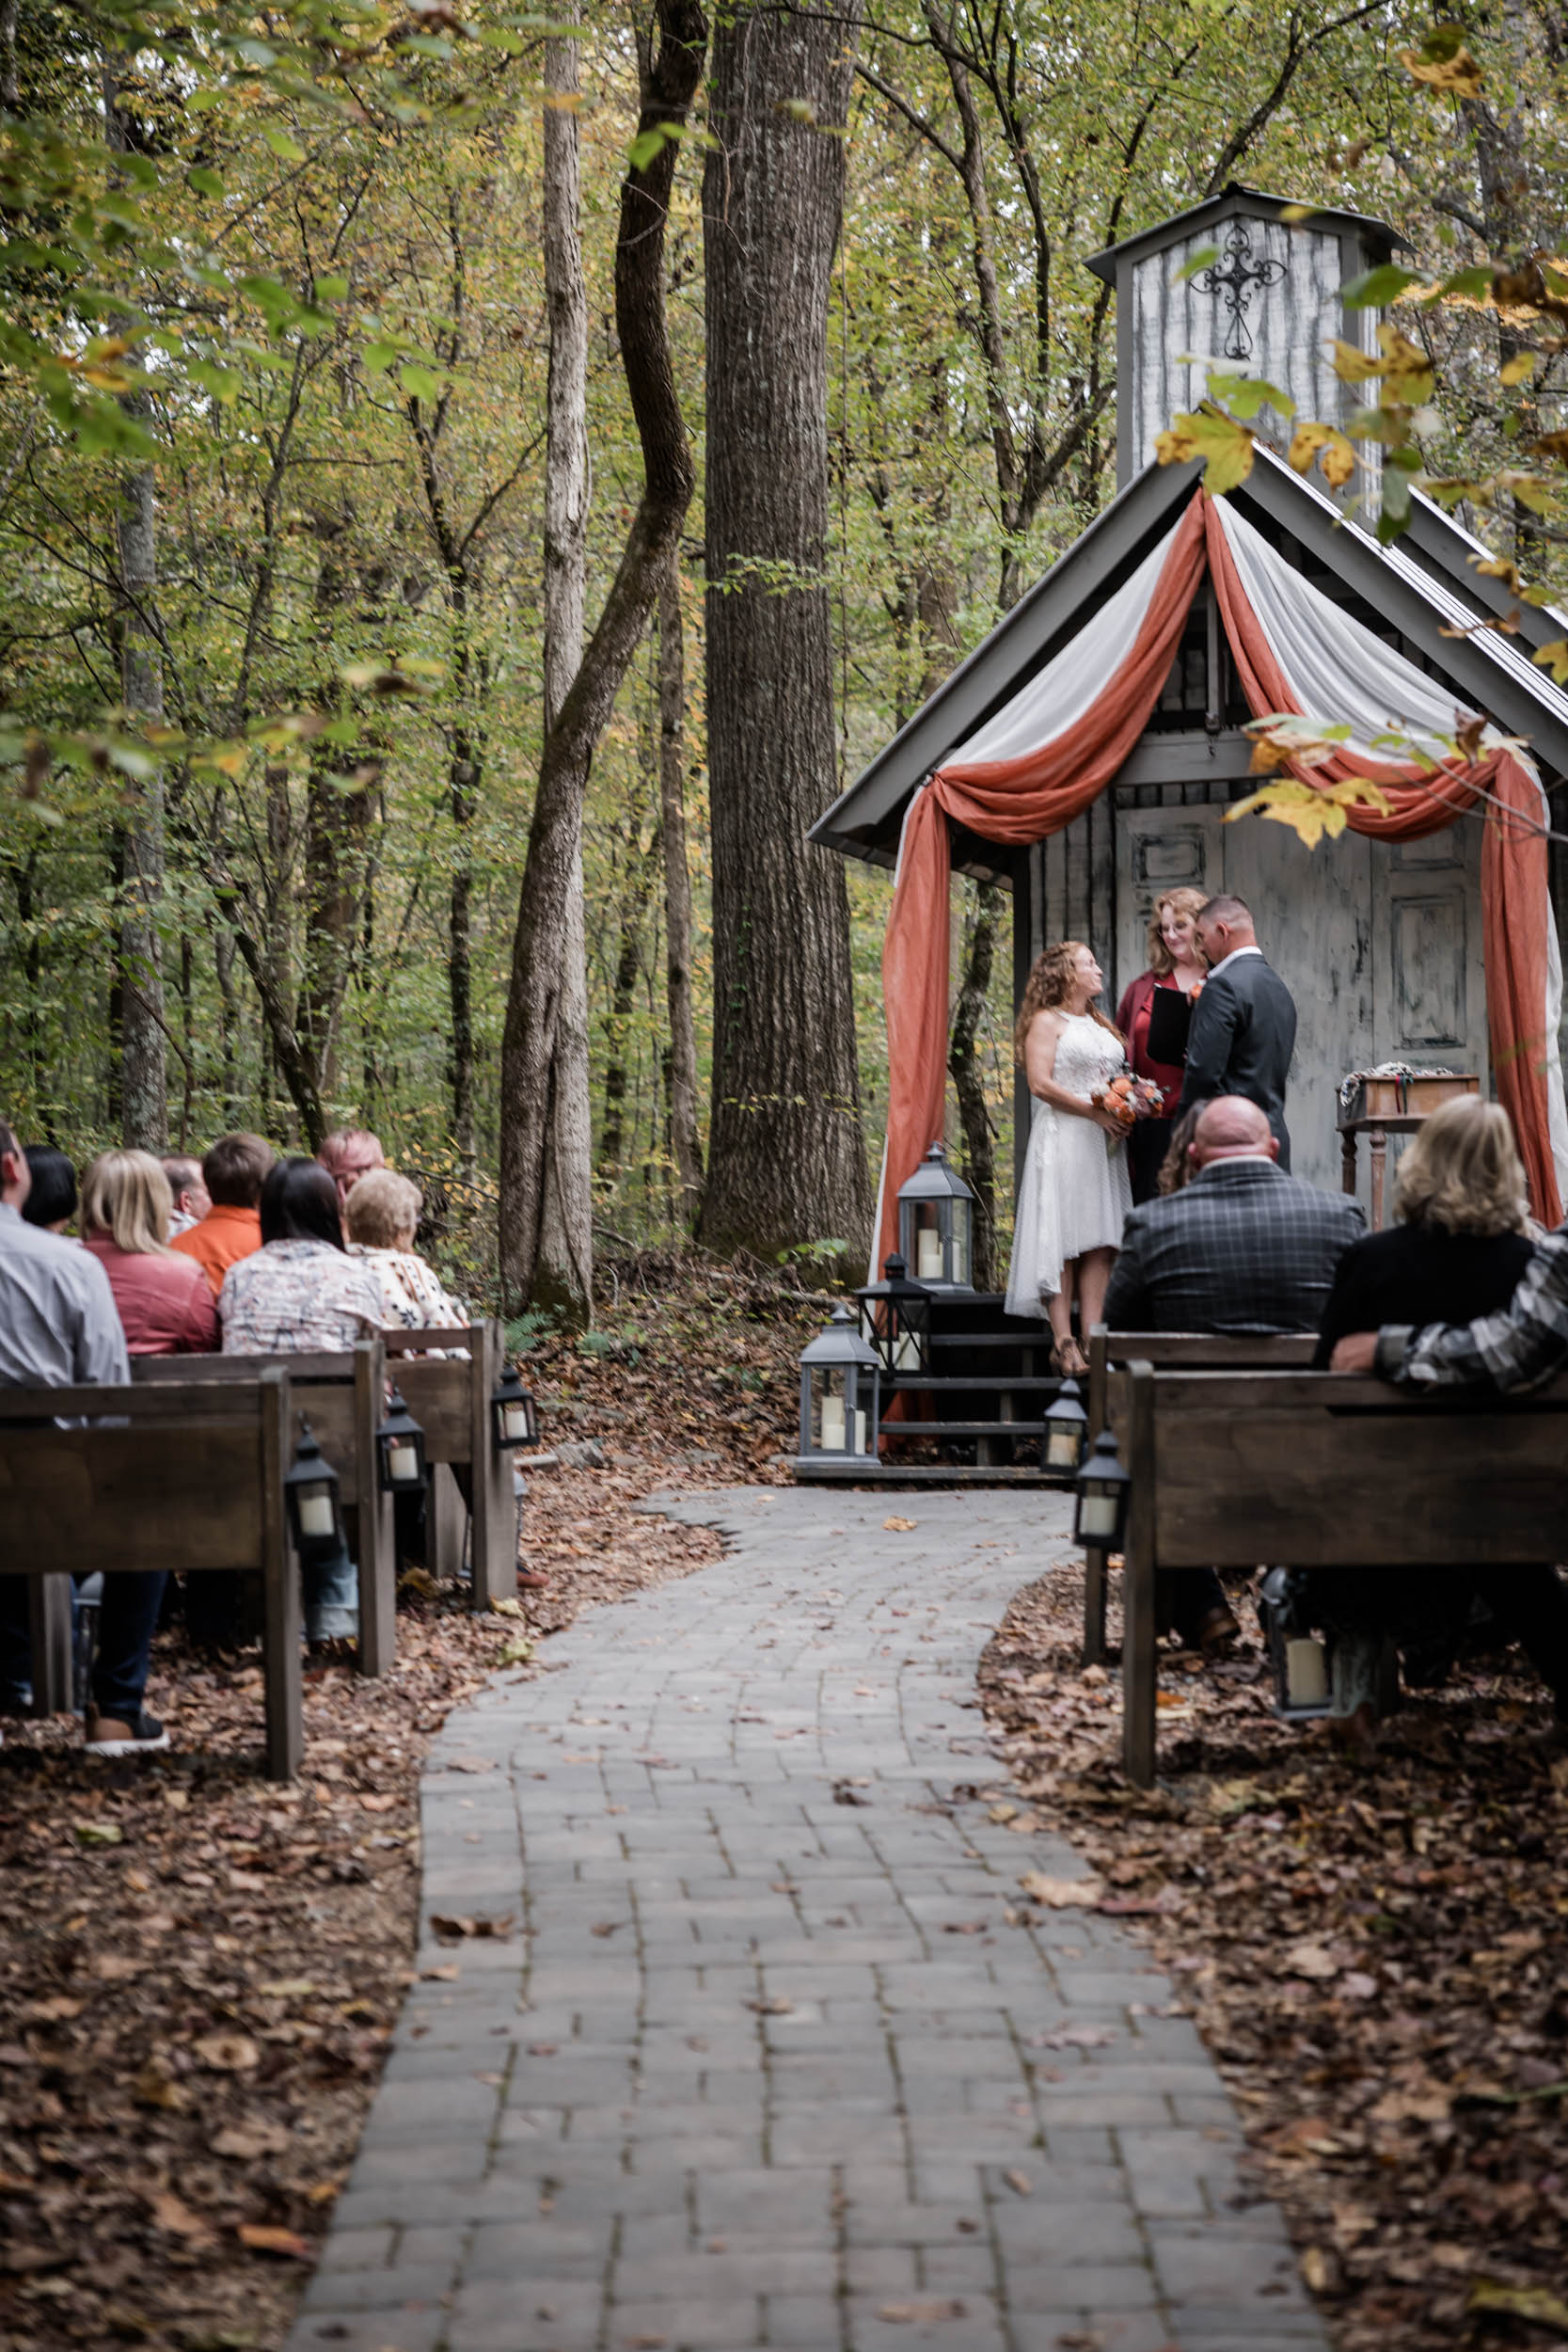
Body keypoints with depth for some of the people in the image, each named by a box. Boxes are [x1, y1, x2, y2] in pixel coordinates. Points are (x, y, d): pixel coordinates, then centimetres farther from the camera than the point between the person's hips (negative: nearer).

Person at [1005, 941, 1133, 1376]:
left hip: (1104, 1143, 7)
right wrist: (1095, 1112, -16)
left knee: (1100, 1241, -1)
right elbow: (1041, 1083, -11)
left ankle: (1091, 1340, -3)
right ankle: (1063, 1343, -11)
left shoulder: (1101, 1025, 22)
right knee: (1062, 1240, -8)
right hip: (1063, 1139, -7)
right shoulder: (1046, 1022, 0)